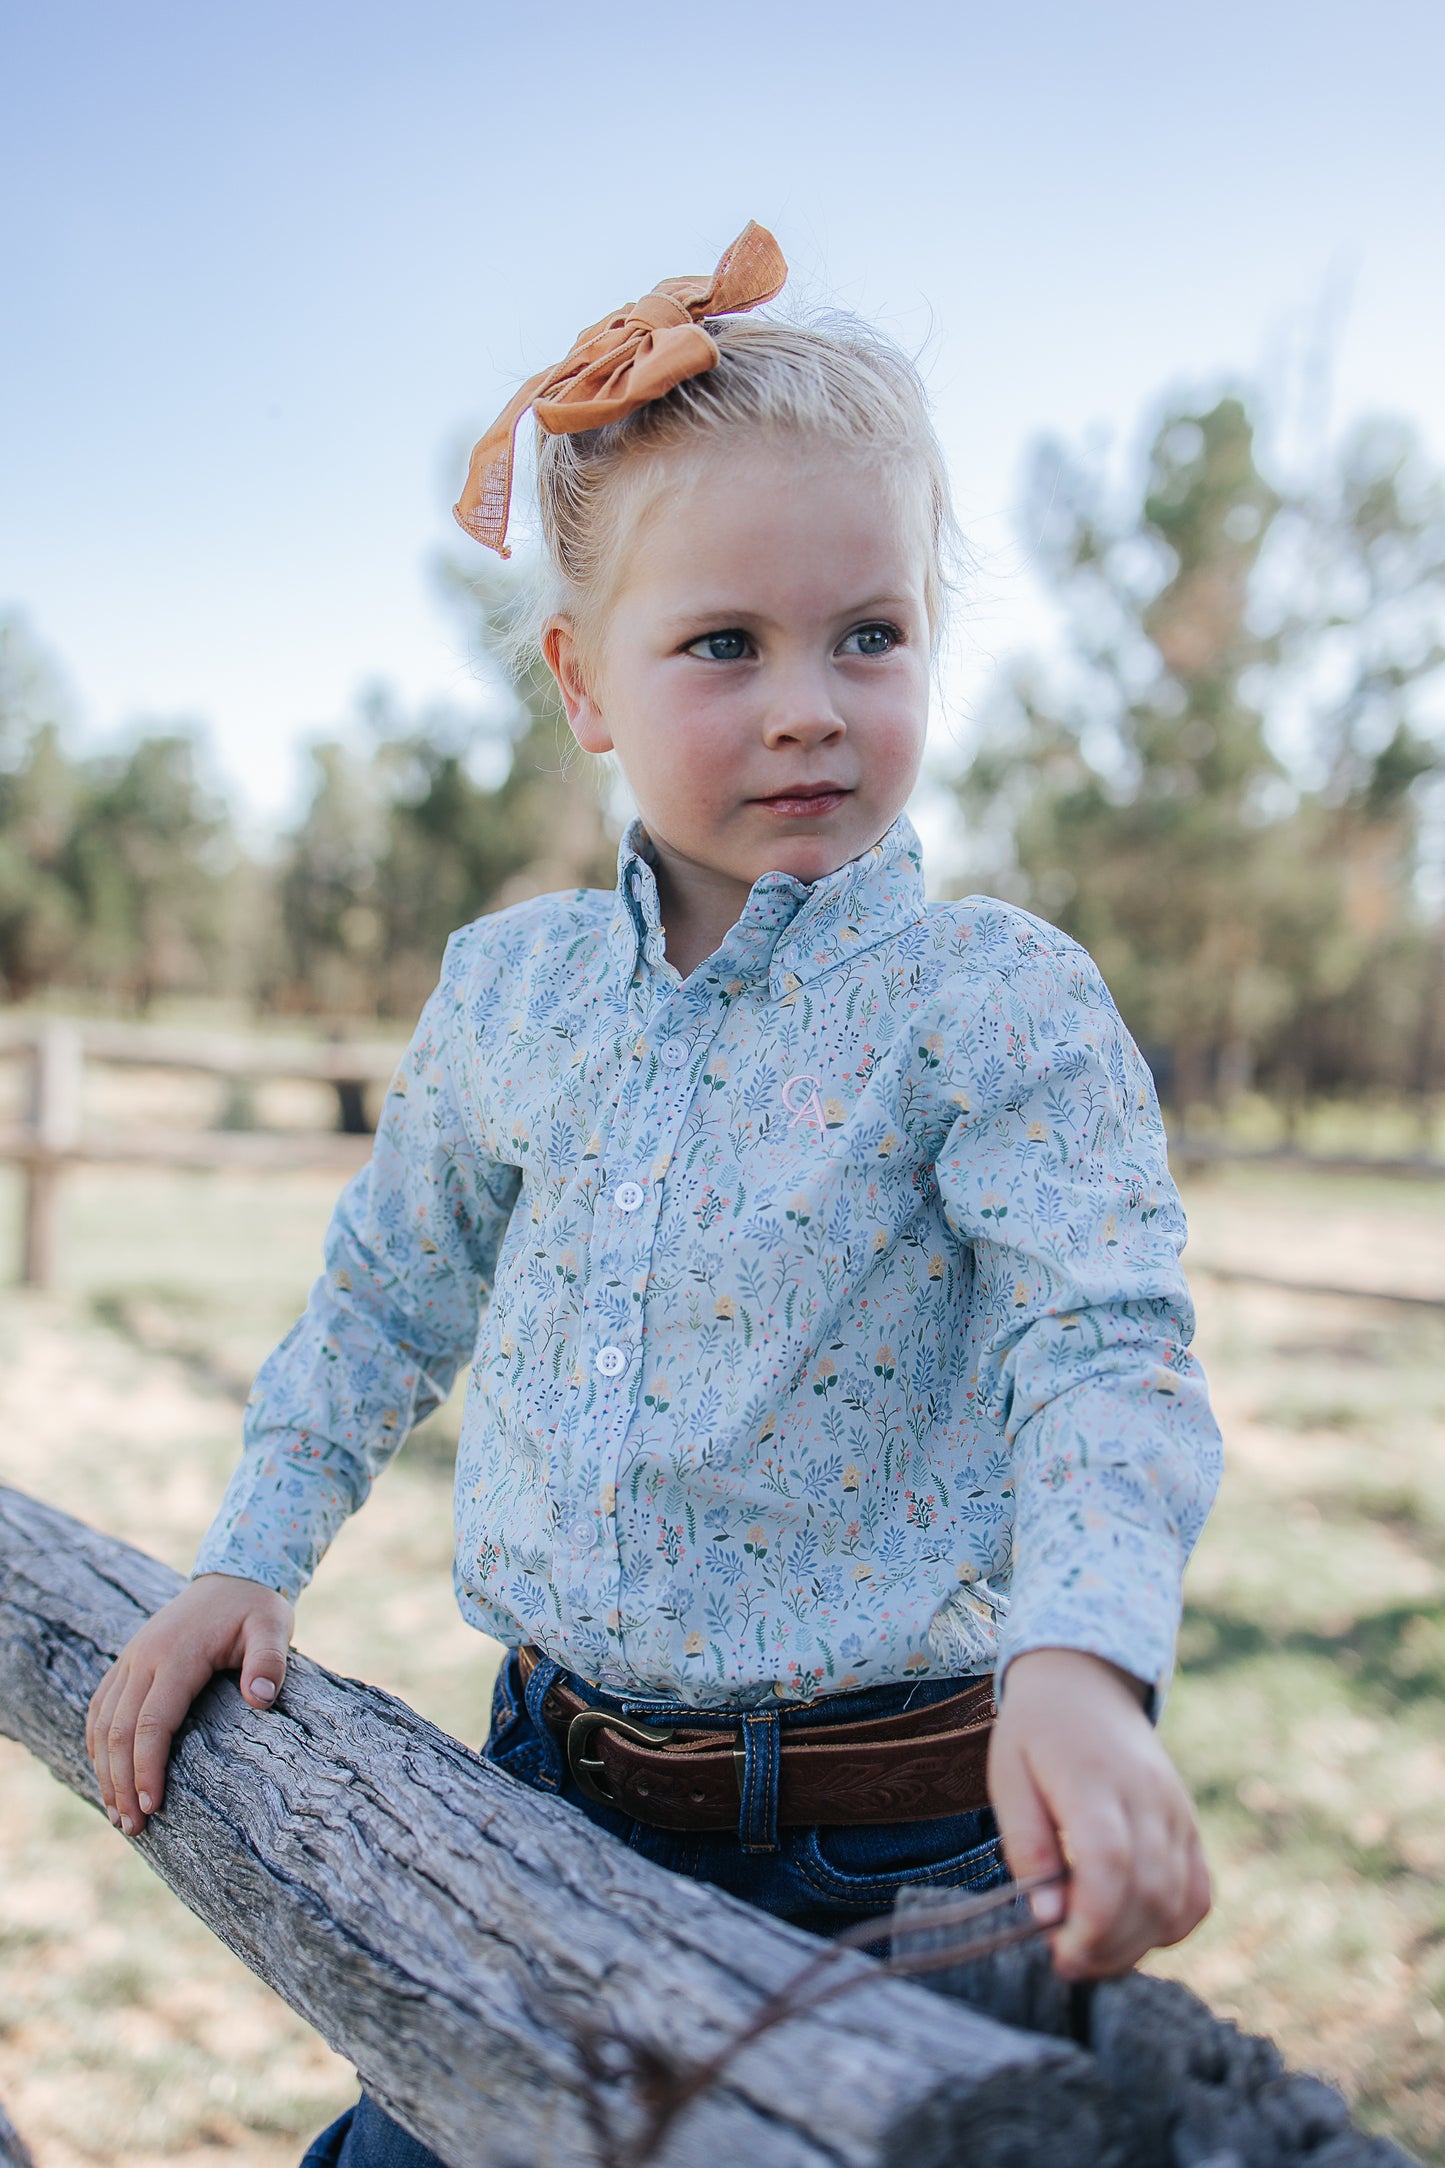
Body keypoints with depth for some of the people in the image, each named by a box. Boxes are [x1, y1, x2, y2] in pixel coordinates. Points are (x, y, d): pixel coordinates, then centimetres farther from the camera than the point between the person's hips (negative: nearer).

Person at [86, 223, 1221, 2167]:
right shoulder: (507, 989, 0)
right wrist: (249, 1560, 10)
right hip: (554, 1792, 4)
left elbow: (1109, 1350, -22)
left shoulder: (995, 1004, -13)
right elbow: (387, 1298, 13)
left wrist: (1082, 1662, -39)